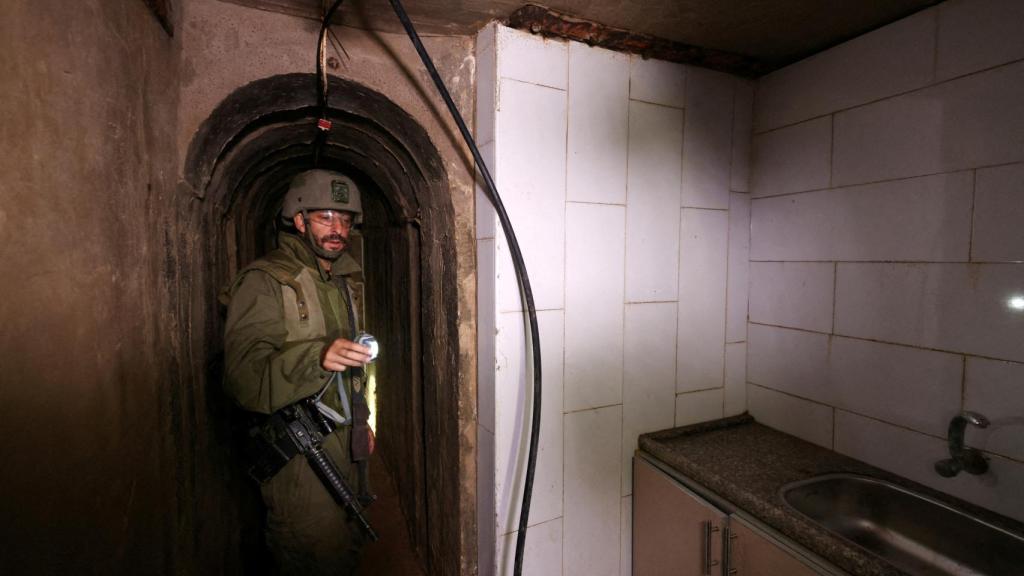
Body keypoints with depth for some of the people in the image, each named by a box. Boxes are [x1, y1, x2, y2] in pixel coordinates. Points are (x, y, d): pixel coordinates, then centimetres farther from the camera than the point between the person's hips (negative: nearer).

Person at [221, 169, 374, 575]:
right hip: (297, 455, -7)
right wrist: (318, 356, -40)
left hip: (341, 446, 7)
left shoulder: (338, 282, 14)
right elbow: (243, 375, -24)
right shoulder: (263, 281, -12)